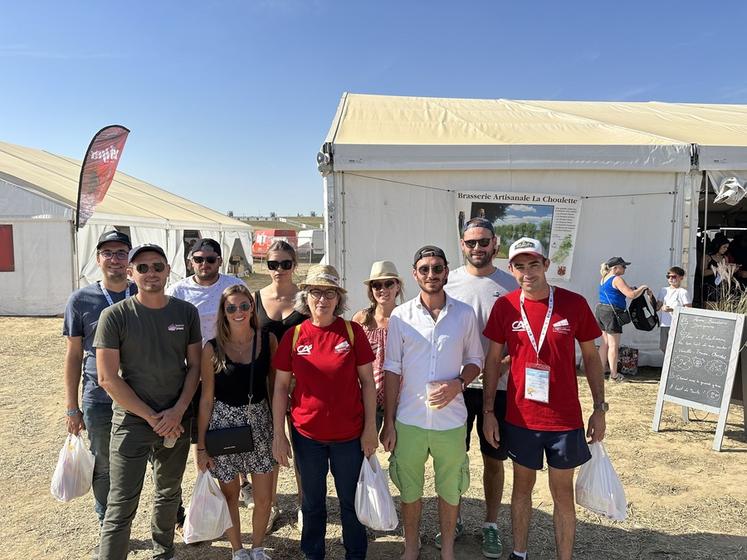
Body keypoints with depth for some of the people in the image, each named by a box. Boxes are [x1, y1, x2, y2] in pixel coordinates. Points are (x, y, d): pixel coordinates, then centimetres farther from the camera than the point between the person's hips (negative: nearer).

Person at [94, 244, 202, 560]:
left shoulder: (186, 312, -1)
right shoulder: (115, 315, -9)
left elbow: (194, 366, 3)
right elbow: (108, 378, -11)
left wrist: (177, 412, -8)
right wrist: (152, 417, -11)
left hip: (177, 421, 4)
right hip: (133, 420, -3)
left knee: (169, 494, 19)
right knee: (122, 506, -1)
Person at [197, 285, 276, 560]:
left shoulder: (268, 340, -5)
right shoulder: (212, 349, -9)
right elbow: (206, 398, -3)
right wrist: (201, 446, 0)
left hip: (259, 422, 1)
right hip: (225, 424, -1)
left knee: (264, 498, 7)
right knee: (229, 494, 14)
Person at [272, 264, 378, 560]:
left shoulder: (353, 331, -7)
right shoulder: (293, 335, -4)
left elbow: (367, 382, -2)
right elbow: (280, 387, 1)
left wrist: (370, 428, -4)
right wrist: (278, 434, 0)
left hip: (349, 434, -1)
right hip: (307, 435, 1)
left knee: (351, 500, 15)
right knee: (312, 501, 17)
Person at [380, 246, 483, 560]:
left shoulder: (465, 314, -3)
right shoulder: (401, 316, -4)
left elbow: (475, 360, 7)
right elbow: (392, 371, 0)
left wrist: (458, 383, -14)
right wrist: (388, 423, -1)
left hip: (451, 420, 0)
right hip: (409, 421, 0)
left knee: (450, 490, 15)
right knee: (409, 489, 16)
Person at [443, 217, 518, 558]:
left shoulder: (509, 284, -2)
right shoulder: (448, 281, -1)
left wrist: (498, 368, -17)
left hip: (497, 387, 0)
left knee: (494, 460, 12)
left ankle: (491, 525, 31)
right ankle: (453, 519, 32)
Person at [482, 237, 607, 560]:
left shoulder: (574, 304, -8)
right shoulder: (505, 306, -6)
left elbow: (590, 357, 1)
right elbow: (493, 360, 1)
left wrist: (599, 408, 0)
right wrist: (488, 411, 0)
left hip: (564, 419, -1)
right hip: (520, 418, 1)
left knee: (562, 493, 12)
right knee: (522, 486, 18)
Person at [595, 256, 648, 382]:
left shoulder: (604, 278, 15)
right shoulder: (617, 279, -13)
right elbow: (631, 295, -18)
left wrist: (630, 289, 17)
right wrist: (642, 288, -1)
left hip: (601, 310, 9)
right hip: (611, 312, -9)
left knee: (605, 343, 14)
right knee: (613, 345, -2)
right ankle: (614, 375, 2)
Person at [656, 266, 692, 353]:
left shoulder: (682, 292, -2)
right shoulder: (663, 290, 14)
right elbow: (657, 307, 13)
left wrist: (672, 309, -17)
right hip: (663, 324, 6)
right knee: (663, 347, 7)